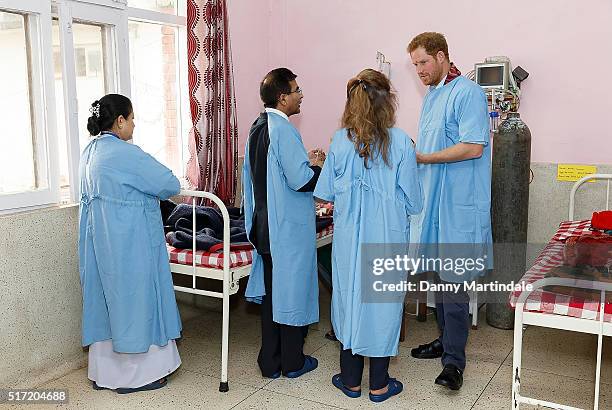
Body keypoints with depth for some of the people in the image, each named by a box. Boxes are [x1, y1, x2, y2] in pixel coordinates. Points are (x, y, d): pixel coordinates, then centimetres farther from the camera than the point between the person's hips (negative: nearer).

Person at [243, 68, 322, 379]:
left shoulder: (257, 127, 10)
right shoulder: (283, 130, -17)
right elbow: (301, 180, -23)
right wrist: (323, 167, -7)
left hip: (264, 225, 8)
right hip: (289, 228, -8)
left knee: (270, 291, 14)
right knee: (292, 290, 5)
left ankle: (270, 361, 23)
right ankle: (292, 362, 19)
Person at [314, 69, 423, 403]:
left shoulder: (340, 140, -4)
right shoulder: (400, 142, -10)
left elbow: (327, 192, 1)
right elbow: (413, 201, -6)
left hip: (348, 236, 2)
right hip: (387, 237, -2)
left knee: (349, 296, 13)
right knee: (382, 300, 10)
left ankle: (350, 380, 25)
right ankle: (379, 384, 22)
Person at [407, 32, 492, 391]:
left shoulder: (468, 93, -11)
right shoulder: (431, 95, 17)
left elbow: (473, 147, -20)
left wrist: (422, 158, -16)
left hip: (460, 206, -9)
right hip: (434, 200, 9)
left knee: (453, 281, -6)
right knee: (440, 276, 15)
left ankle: (454, 360, 2)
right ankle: (447, 340, 29)